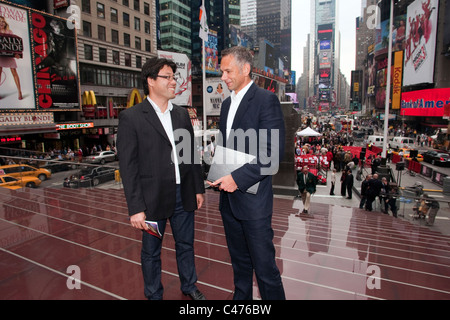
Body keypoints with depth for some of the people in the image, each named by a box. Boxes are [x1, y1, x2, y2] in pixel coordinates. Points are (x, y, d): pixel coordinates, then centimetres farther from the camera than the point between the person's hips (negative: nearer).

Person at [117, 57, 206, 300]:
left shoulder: (182, 114, 7)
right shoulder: (131, 117, -9)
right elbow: (128, 167, -11)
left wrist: (198, 188, 9)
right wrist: (136, 208, -13)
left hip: (184, 196, 5)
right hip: (153, 198, -4)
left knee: (186, 244, 20)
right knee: (151, 252, 15)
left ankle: (189, 286, 44)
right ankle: (154, 295, 38)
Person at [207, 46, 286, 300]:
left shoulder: (266, 100, -11)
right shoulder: (227, 103, 14)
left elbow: (274, 153, -19)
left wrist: (238, 178, -23)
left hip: (253, 198, -7)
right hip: (229, 196, 8)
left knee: (264, 266, 4)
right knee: (240, 261, 22)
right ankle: (241, 297, 41)